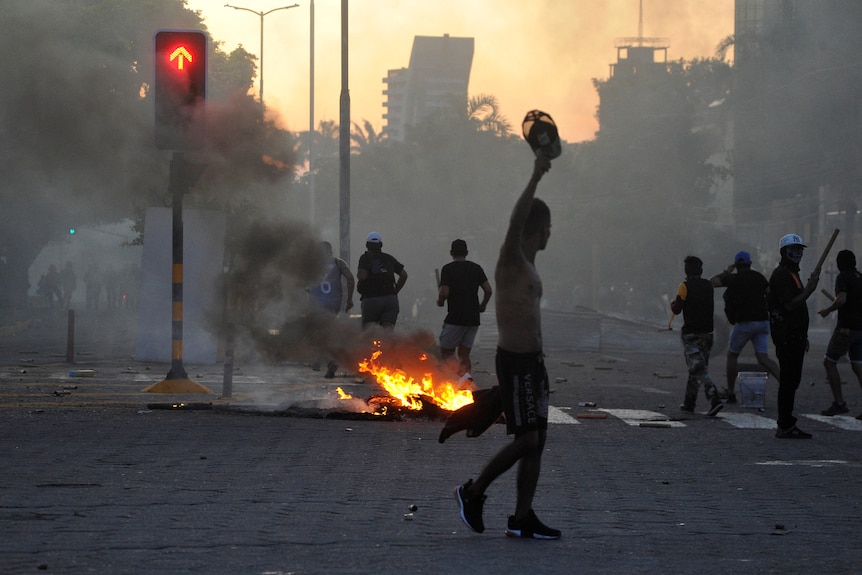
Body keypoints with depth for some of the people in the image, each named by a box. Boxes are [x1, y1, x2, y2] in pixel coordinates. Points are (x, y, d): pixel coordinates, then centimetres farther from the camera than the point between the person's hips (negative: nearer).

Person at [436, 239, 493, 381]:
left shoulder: (448, 269, -5)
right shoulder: (476, 268, 8)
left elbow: (444, 293, -14)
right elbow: (488, 290, 4)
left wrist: (440, 301, 7)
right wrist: (482, 306, 20)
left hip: (455, 317, -5)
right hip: (473, 318, 5)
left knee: (446, 352, 2)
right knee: (464, 354, 13)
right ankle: (466, 375, -15)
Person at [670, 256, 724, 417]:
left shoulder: (685, 286, -10)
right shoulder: (708, 286, 8)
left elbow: (677, 310, -10)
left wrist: (673, 303, 11)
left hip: (691, 333, -6)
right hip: (707, 331, 6)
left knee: (699, 369, -10)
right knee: (697, 368, 16)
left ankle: (715, 399, -26)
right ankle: (689, 403, 23)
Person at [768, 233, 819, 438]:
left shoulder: (792, 274, 22)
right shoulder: (781, 275, -12)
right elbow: (790, 305, -22)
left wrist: (803, 337, 25)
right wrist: (810, 289, -22)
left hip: (794, 336, 10)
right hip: (787, 337, -10)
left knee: (790, 381, 11)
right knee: (789, 381, -10)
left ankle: (786, 425, 15)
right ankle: (785, 427, -9)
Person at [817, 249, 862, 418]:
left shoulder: (843, 277, -10)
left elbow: (841, 300, -24)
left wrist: (828, 310, -8)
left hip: (846, 328, -7)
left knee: (829, 362, 5)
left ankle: (839, 403, 0)